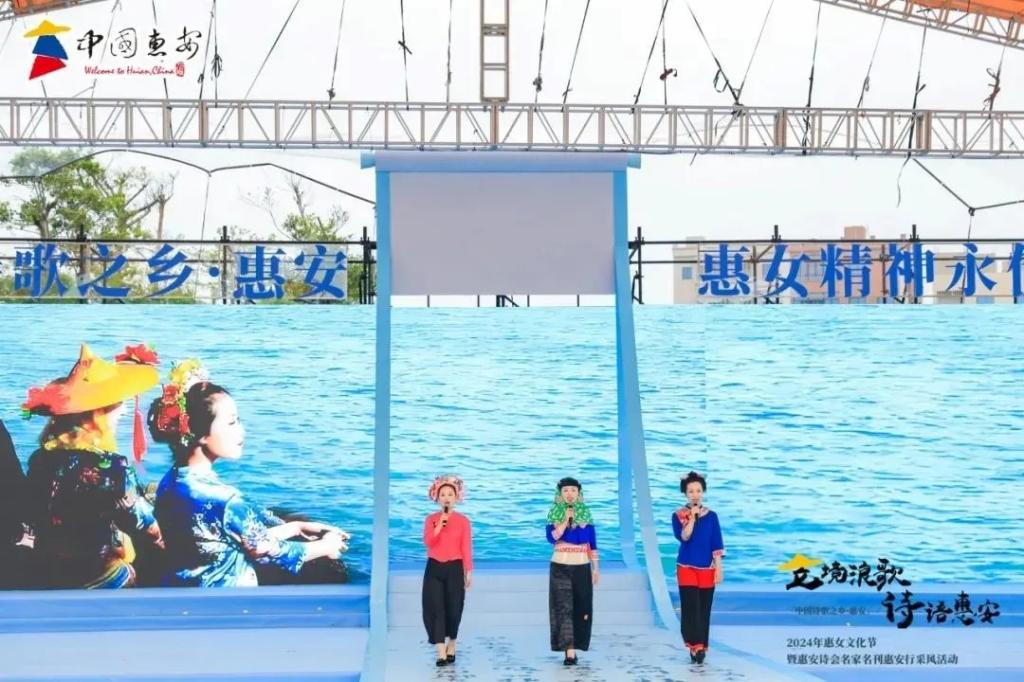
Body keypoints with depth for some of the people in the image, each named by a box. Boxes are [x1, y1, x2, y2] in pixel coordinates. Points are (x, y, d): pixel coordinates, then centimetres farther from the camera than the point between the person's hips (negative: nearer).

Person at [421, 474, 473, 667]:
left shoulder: (463, 521, 1)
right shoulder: (431, 519, 4)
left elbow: (466, 548, 0)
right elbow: (428, 542, -10)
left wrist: (469, 572, -3)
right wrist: (440, 523, -18)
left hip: (454, 568, -1)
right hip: (434, 568, 1)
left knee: (453, 609, 4)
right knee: (435, 608, -7)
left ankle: (451, 648, 26)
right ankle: (441, 654, -7)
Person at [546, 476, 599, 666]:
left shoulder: (586, 514, 5)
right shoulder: (554, 514, 2)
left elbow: (592, 543, 7)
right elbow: (551, 538, -13)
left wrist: (595, 568, 5)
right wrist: (566, 520, -17)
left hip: (582, 567, 2)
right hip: (560, 567, -2)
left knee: (581, 607, 4)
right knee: (563, 607, -7)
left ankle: (574, 645, 18)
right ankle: (569, 650, -8)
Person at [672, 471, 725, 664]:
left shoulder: (711, 516, 3)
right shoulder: (678, 516, -1)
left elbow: (716, 545, 3)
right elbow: (683, 537, -17)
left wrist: (718, 568, -2)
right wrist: (692, 517, -18)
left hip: (707, 569, 2)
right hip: (686, 568, -2)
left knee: (704, 609, 5)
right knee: (690, 608, -11)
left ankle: (699, 647, 14)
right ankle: (696, 646, -10)